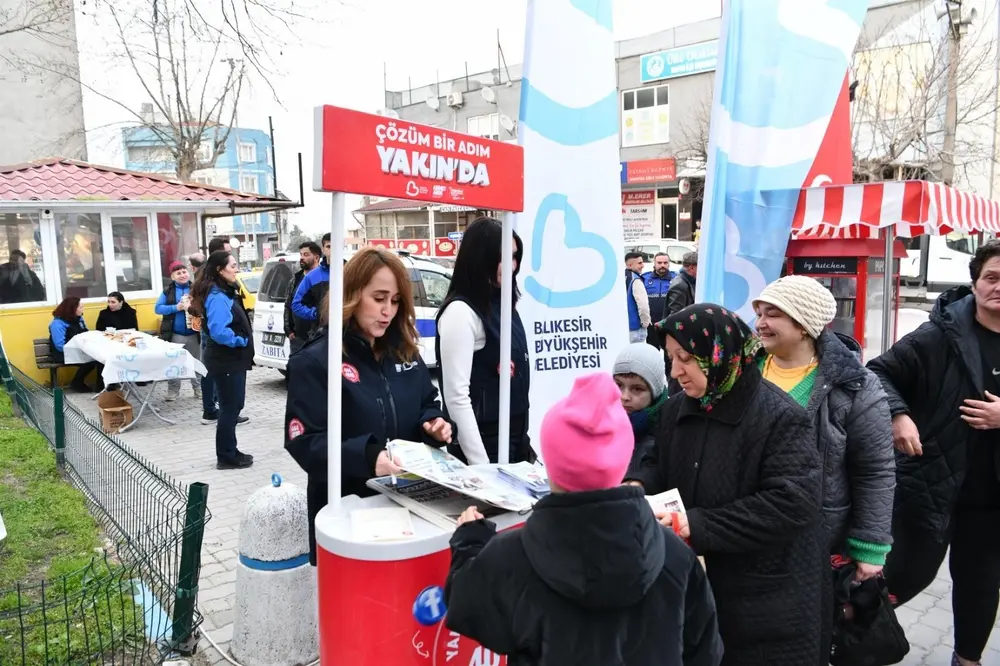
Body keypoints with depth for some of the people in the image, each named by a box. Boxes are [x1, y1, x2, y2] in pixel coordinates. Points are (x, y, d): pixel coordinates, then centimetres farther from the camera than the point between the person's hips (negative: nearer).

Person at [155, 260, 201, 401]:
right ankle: (173, 390, 17)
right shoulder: (168, 291, 2)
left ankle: (198, 388, 22)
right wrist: (176, 307, -17)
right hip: (175, 335, 0)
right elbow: (157, 308, -4)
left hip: (194, 334, 0)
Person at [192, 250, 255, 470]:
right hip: (226, 361, -10)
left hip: (232, 359, 10)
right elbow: (219, 332, -33)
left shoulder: (225, 292, 11)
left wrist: (243, 341, 8)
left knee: (232, 406, 17)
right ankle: (226, 456, 12)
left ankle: (229, 452, 27)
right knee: (230, 407, 0)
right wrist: (241, 341, -19)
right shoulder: (218, 297, -21)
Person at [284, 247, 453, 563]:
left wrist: (435, 423, -8)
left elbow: (427, 403, 16)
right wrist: (366, 457, -33)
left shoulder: (404, 350, 5)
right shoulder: (315, 360, -14)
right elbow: (304, 442, -19)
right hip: (344, 508, -5)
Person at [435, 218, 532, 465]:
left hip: (515, 438, 8)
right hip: (486, 443, -8)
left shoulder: (502, 305, 8)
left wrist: (525, 438, 13)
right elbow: (457, 397, -20)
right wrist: (480, 464, -21)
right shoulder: (461, 311, -17)